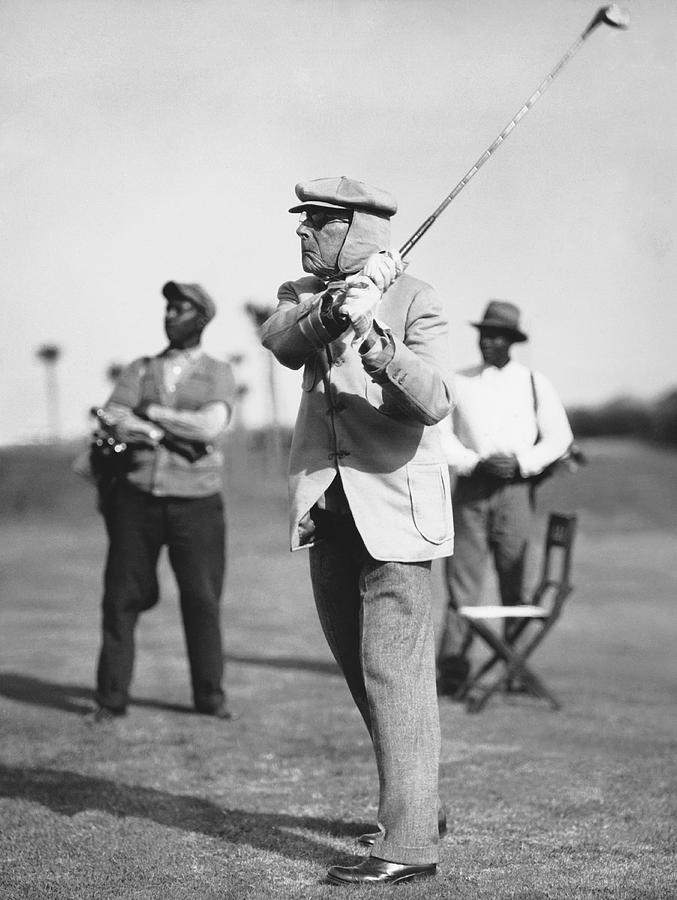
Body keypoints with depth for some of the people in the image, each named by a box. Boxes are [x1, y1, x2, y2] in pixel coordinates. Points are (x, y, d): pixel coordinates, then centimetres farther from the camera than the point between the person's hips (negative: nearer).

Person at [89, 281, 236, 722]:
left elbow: (210, 426, -11)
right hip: (136, 498, 2)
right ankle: (112, 698, 8)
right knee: (122, 598, 1)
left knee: (202, 599, -1)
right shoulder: (140, 370, 14)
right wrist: (168, 435, -13)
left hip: (195, 500, -2)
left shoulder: (218, 374, 9)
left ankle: (210, 694, 13)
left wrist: (149, 412, -7)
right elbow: (113, 423, -3)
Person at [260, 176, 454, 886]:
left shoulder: (415, 301, -6)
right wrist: (333, 307, -31)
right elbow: (280, 341, -13)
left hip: (393, 505, -6)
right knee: (361, 670, 15)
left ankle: (409, 843, -7)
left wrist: (372, 337, -35)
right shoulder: (303, 295, 10)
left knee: (394, 676, -10)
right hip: (327, 508, 6)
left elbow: (433, 401, -21)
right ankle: (410, 804, 32)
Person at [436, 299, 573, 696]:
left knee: (515, 582, 0)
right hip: (470, 488, 1)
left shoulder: (534, 383, 7)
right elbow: (440, 434, 6)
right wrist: (476, 463, -9)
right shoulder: (459, 383, 9)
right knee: (462, 578, -5)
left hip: (515, 488, -1)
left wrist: (521, 463, -9)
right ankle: (452, 670, -4)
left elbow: (559, 436, 6)